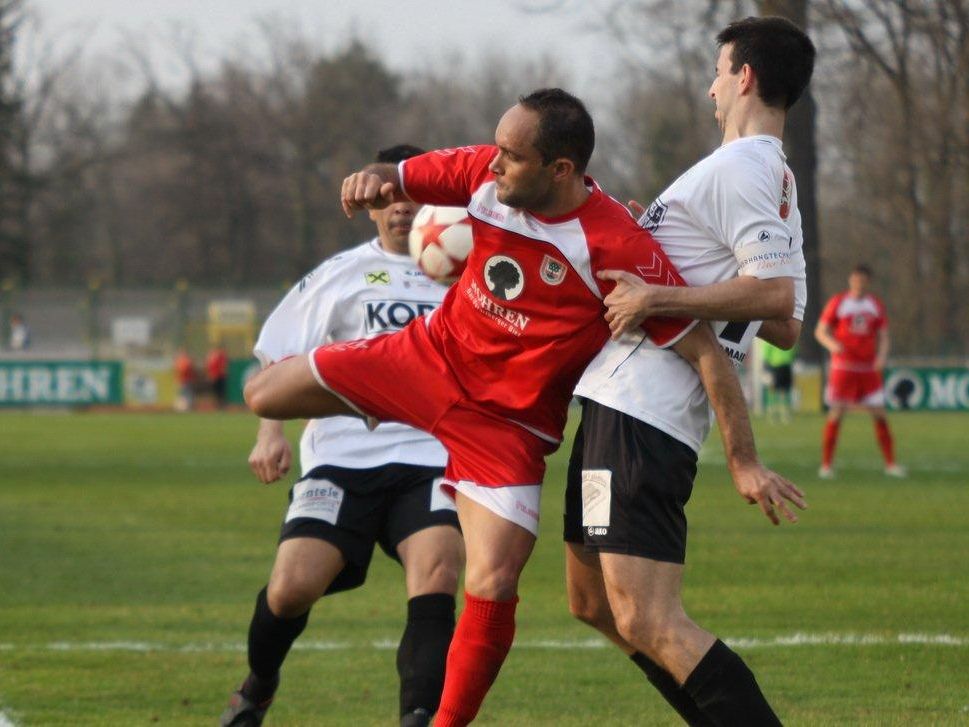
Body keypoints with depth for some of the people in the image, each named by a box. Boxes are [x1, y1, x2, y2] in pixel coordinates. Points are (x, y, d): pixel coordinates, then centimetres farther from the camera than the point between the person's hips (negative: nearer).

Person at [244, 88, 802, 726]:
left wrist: (746, 463, -26)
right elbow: (399, 180, 4)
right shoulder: (486, 173, -13)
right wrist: (373, 180, -22)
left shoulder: (620, 250, -29)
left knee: (492, 587, -16)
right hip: (428, 355, 5)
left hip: (508, 421, -5)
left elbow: (706, 353, -25)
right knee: (264, 394, 5)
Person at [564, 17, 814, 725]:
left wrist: (656, 299, -21)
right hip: (622, 406, 11)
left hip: (639, 417, -11)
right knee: (593, 601, 19)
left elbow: (776, 295, -24)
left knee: (647, 624, -17)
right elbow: (786, 325, 23)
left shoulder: (738, 168, -11)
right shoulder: (777, 180, 19)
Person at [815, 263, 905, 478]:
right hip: (843, 366, -3)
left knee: (879, 414, -2)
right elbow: (820, 331, 0)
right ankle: (826, 464, -2)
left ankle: (891, 464, 4)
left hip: (869, 368, 3)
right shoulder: (837, 303, 1)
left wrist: (882, 356, -10)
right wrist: (832, 344, -22)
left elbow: (883, 336, 11)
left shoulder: (876, 305, 10)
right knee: (836, 412, -8)